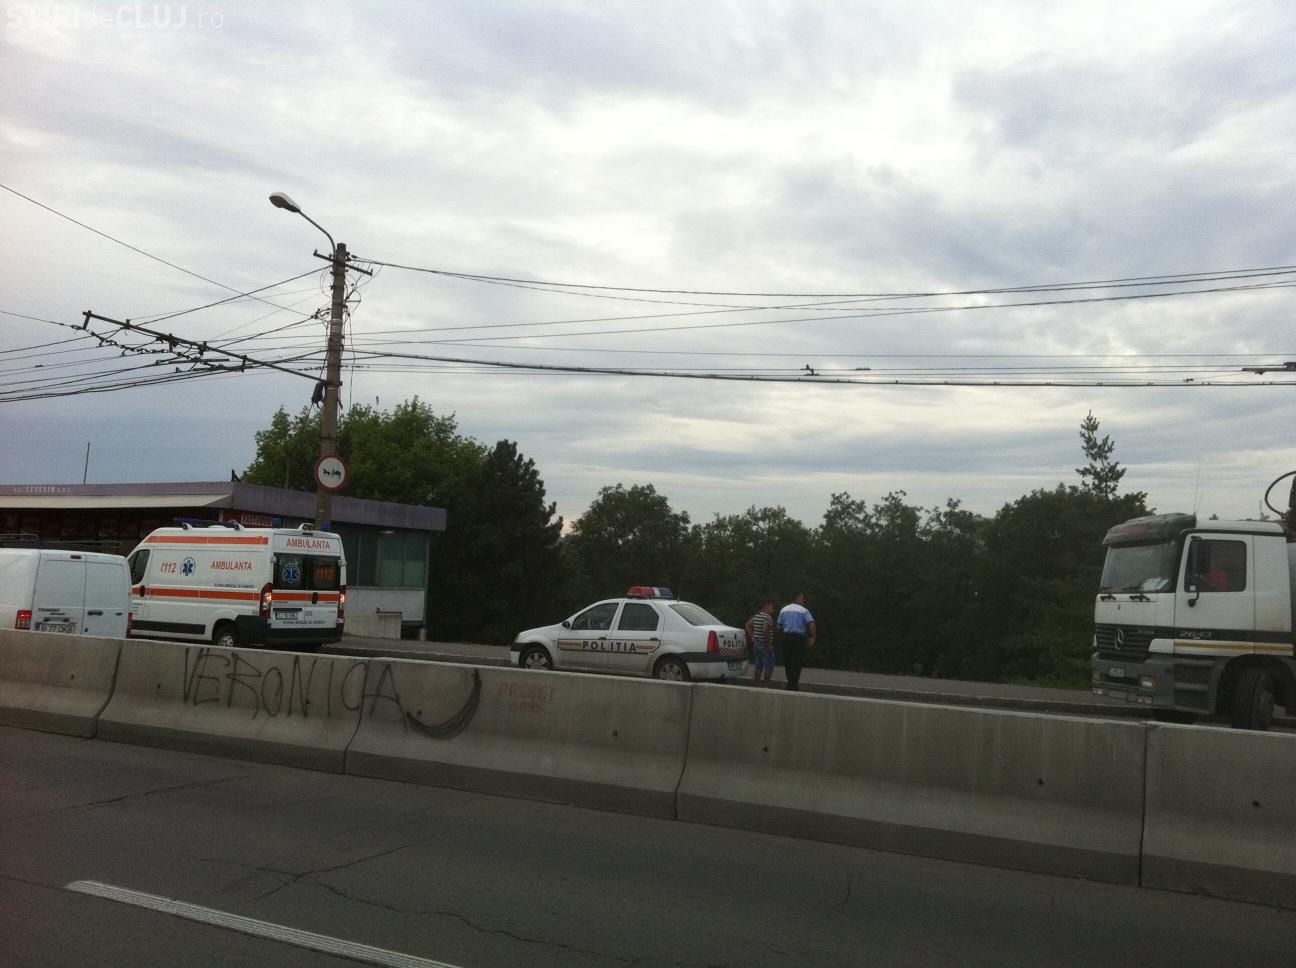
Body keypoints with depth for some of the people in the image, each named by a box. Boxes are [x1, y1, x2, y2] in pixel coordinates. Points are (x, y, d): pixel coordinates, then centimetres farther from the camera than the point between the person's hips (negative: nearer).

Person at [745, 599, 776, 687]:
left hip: (756, 644, 9)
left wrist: (752, 636, 14)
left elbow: (748, 625, 17)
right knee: (769, 667, -2)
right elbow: (765, 630, -28)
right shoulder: (768, 617, -16)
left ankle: (757, 683, 19)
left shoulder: (756, 616, 11)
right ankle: (765, 684, -5)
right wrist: (768, 644, -21)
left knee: (758, 666, 15)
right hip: (765, 646, -9)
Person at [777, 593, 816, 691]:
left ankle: (790, 683, 20)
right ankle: (793, 686, -2)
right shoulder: (803, 610, -4)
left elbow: (779, 626, 12)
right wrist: (813, 638, -8)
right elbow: (811, 624, -14)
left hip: (786, 636, 4)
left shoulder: (784, 609, 10)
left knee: (787, 661, 13)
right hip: (799, 637, -4)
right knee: (797, 662, -1)